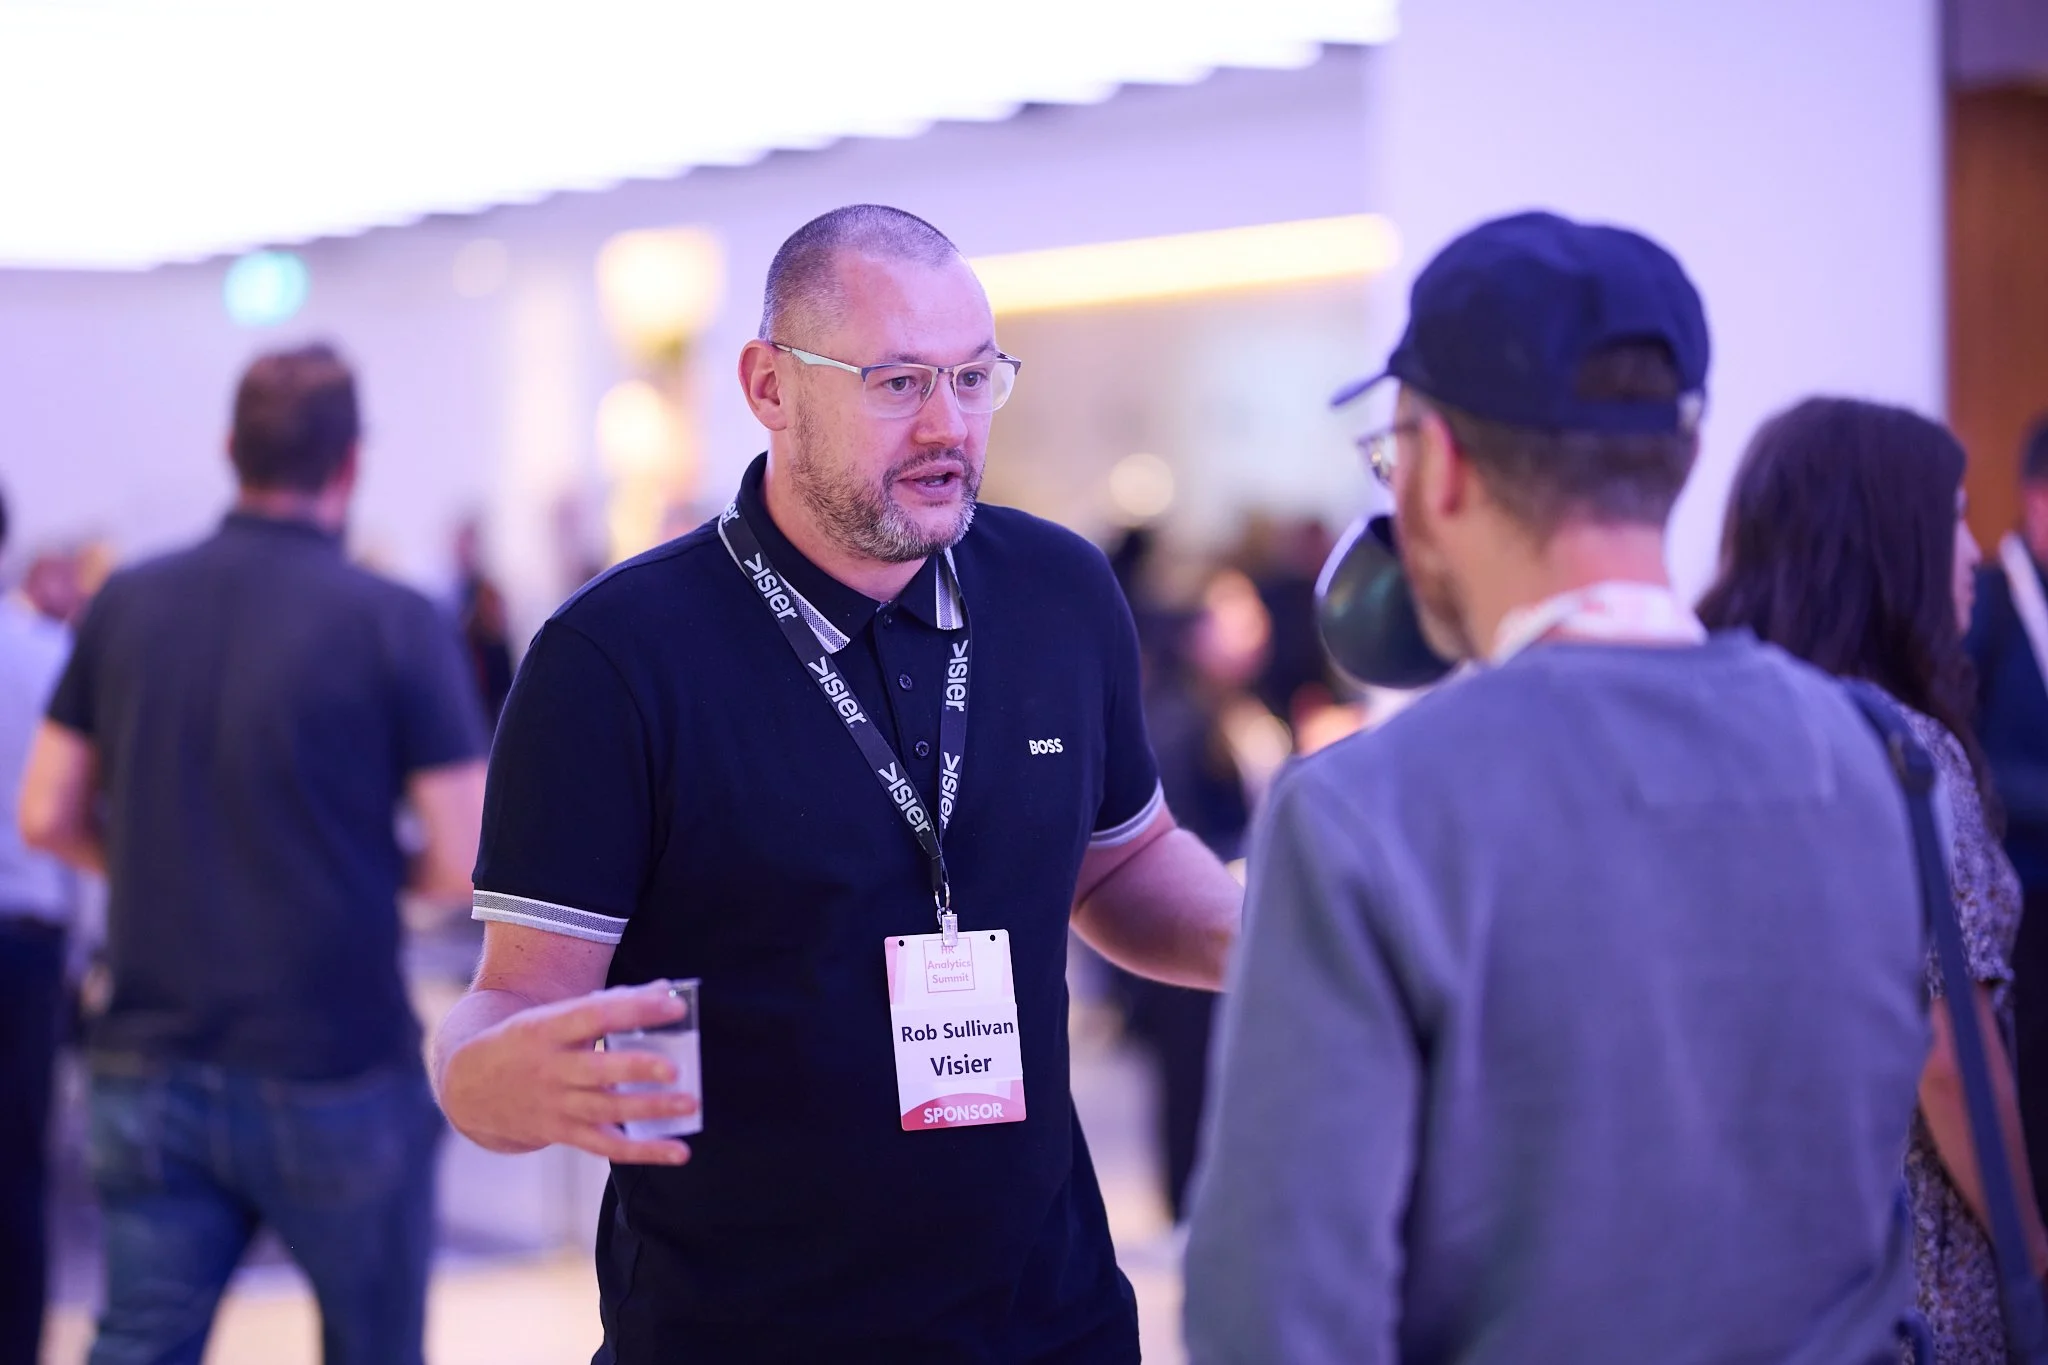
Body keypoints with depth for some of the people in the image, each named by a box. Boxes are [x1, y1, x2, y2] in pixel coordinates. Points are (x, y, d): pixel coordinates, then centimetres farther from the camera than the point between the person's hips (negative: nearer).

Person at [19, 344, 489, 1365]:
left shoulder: (125, 605, 2)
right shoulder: (395, 625, -11)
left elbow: (49, 819, 6)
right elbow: (470, 862, -13)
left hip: (149, 1069, 3)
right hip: (333, 1076, -3)